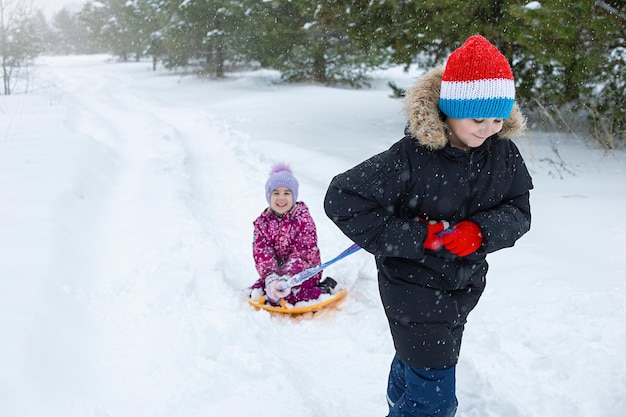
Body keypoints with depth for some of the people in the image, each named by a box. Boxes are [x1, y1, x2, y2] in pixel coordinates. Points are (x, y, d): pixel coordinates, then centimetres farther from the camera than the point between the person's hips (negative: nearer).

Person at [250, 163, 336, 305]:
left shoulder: (304, 220, -14)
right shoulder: (262, 222, -2)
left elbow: (302, 255, -21)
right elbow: (262, 254, -13)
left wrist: (286, 279, -36)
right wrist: (271, 278, -31)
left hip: (304, 271, -4)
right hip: (275, 270, 5)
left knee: (285, 295, -25)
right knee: (255, 293, -10)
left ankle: (324, 288, -5)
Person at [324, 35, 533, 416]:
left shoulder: (503, 153, -8)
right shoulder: (411, 158, -27)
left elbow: (519, 212, -3)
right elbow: (341, 199, -26)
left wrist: (481, 232, -26)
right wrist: (414, 238, -26)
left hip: (464, 286, 6)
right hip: (415, 289, -6)